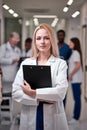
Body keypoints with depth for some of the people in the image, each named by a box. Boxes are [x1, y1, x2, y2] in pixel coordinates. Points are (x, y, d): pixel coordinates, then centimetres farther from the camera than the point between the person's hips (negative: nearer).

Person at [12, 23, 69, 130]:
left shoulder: (60, 63, -2)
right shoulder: (25, 63, 5)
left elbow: (60, 91, -15)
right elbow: (15, 92, -3)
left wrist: (34, 93, -14)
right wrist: (38, 99, -15)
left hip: (53, 118, -2)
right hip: (29, 118, 2)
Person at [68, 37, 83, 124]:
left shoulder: (75, 53, -13)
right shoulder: (74, 53, 14)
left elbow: (78, 65, -23)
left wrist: (71, 74, -15)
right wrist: (71, 75, 11)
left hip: (75, 79, -9)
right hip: (75, 79, 9)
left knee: (77, 98, -4)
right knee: (76, 98, 11)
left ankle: (76, 117, 0)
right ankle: (76, 116, 17)